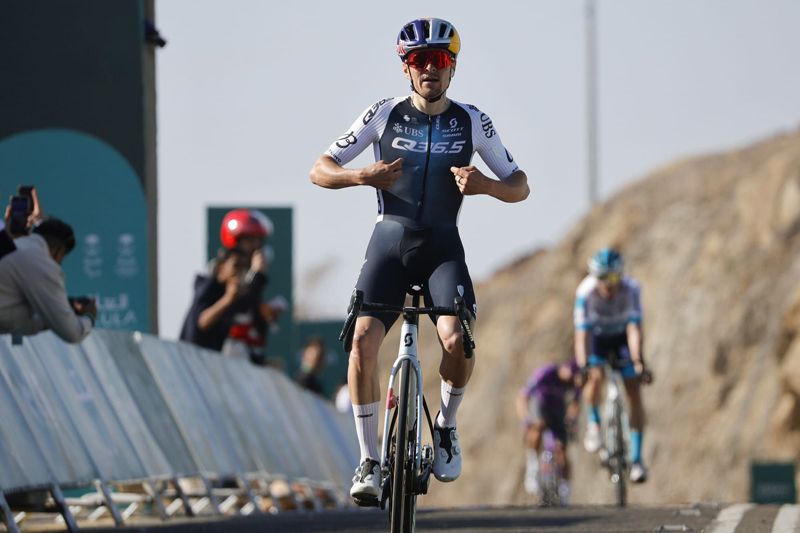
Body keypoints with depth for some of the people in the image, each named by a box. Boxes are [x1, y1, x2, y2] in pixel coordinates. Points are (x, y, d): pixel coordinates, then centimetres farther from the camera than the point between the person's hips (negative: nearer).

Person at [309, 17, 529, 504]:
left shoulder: (472, 122, 1)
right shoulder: (385, 114, 0)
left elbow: (521, 187, 5)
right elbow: (320, 171, 1)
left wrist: (486, 185, -17)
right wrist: (362, 177, -19)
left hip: (442, 245, 0)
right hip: (390, 241, 0)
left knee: (457, 339, -25)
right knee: (364, 340, -20)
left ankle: (447, 424, 6)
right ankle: (370, 461, -9)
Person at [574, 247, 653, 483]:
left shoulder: (631, 289, -32)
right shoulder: (586, 292, -32)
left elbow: (634, 329, -35)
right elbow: (582, 333, -33)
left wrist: (638, 362, -46)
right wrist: (582, 367, -45)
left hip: (623, 336, 0)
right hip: (597, 336, 0)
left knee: (634, 393, -10)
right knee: (595, 375, -29)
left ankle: (636, 458, -7)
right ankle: (593, 424, -2)